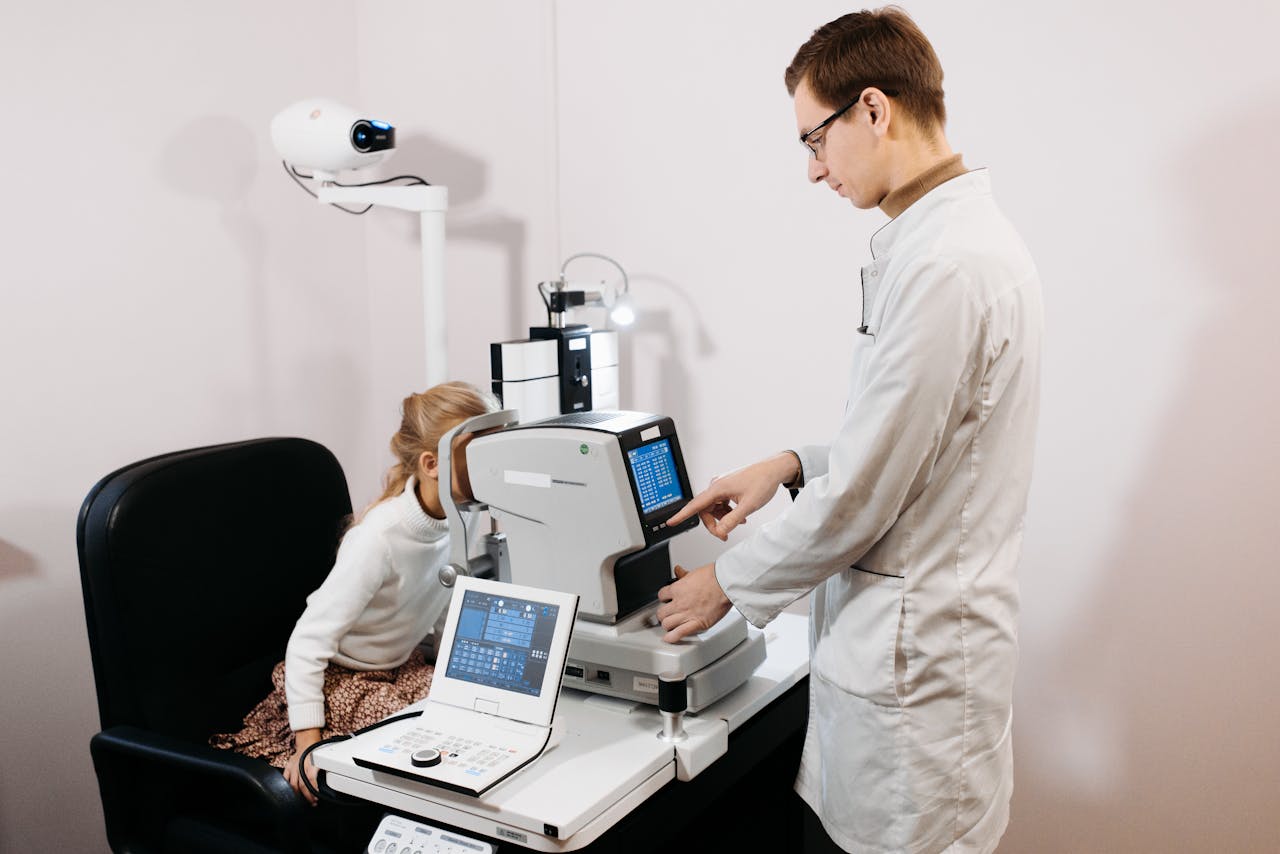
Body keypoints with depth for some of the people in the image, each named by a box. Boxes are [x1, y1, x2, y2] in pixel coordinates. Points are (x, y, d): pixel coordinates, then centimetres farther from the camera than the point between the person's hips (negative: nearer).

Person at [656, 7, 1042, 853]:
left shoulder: (943, 267, -23)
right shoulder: (965, 234, 10)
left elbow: (860, 496, -19)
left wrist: (729, 583, -5)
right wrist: (792, 464, 10)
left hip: (910, 653, -9)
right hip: (903, 636, 9)